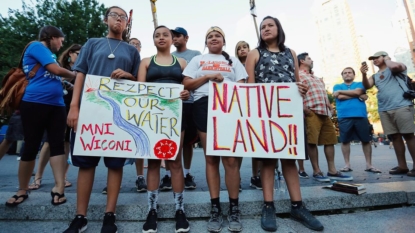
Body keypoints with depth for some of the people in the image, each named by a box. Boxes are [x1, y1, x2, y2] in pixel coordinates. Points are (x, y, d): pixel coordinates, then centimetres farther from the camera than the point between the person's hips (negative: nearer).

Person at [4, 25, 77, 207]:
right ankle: (22, 190, 15)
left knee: (57, 145, -3)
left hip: (56, 105, 8)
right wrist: (74, 75, 5)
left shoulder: (48, 54, 24)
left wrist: (70, 79, 14)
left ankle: (59, 188, -5)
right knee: (31, 147, 0)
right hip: (35, 104, -7)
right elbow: (56, 70, -11)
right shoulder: (36, 46, -1)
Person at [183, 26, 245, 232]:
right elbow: (186, 84, 7)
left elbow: (242, 85, 12)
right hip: (204, 106, 1)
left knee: (230, 158, -7)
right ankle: (215, 208, 9)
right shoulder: (197, 60, 20)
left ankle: (234, 208, 4)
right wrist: (208, 76, -5)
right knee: (211, 158, 1)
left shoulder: (233, 60, 22)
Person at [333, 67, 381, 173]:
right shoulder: (337, 86, 15)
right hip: (344, 117, 0)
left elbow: (357, 92, -7)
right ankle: (347, 165, 10)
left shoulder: (360, 84, 16)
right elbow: (340, 97, -5)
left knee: (366, 140, 3)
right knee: (345, 141, 1)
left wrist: (341, 91, -3)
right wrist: (358, 96, -1)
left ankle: (369, 165, 13)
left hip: (361, 116, 1)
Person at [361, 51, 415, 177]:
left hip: (401, 106, -5)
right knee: (395, 137, 6)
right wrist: (364, 74, -12)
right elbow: (367, 86, 3)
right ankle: (402, 166, 12)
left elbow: (394, 66, -16)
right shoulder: (375, 76, 20)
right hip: (384, 110, 5)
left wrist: (387, 59, 4)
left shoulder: (399, 67, 8)